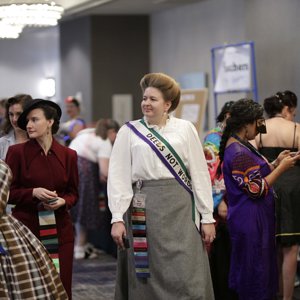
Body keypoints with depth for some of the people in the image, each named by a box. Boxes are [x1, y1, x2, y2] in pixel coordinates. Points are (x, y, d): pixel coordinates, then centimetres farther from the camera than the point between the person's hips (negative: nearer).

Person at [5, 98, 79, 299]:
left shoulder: (68, 155, 6)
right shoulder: (17, 152, 0)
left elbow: (73, 193, 13)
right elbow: (7, 192, 0)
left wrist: (62, 201, -9)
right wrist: (34, 193, -15)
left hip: (59, 229, 2)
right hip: (27, 228, -2)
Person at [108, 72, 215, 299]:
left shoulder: (185, 129, 5)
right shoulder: (129, 132, 5)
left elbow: (200, 174, 5)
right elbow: (118, 177, 1)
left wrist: (207, 217, 2)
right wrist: (117, 218, -8)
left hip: (180, 210, 0)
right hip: (144, 210, 0)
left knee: (187, 279, -2)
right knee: (148, 278, 4)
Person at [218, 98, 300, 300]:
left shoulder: (239, 146, 11)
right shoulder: (239, 152, -20)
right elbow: (256, 189, -21)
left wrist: (276, 163, 7)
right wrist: (281, 168, -14)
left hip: (253, 218, 10)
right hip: (251, 221, -10)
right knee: (255, 269, -2)